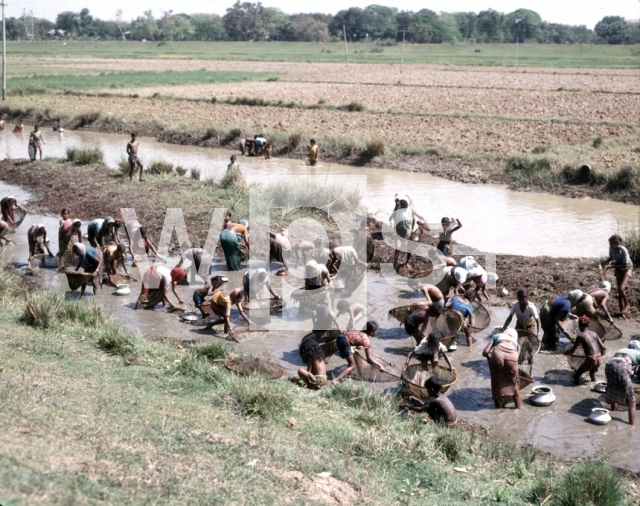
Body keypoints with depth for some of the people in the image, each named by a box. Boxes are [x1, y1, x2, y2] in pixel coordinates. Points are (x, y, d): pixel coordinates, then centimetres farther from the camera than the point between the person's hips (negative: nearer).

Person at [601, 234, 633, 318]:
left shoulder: (624, 251, -32)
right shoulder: (611, 248, -15)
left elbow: (624, 265, -27)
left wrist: (611, 266, -29)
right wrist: (605, 262, -13)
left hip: (627, 269, -6)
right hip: (618, 269, 6)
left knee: (621, 288, -20)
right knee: (619, 290, 6)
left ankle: (626, 304, 7)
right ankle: (622, 310, 16)